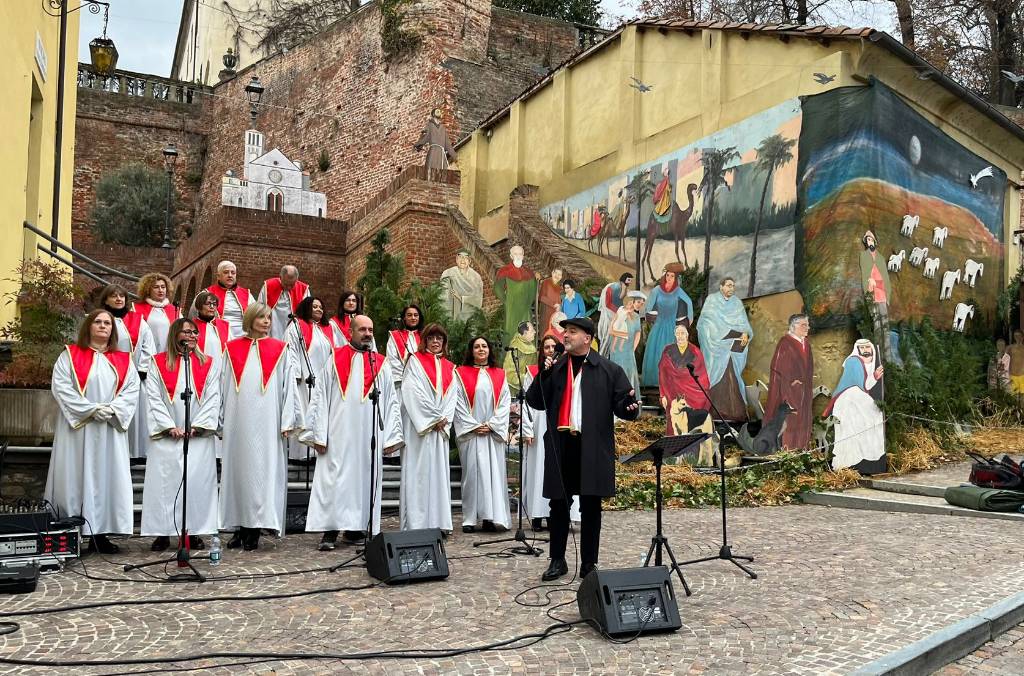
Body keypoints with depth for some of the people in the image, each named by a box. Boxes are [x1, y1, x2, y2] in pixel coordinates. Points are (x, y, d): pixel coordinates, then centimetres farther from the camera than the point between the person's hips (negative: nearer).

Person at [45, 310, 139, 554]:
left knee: (107, 477, 1)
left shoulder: (123, 360, 12)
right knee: (75, 477, -2)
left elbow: (132, 390, 4)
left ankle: (99, 534, 5)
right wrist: (92, 409, -15)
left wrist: (113, 409, -13)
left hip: (111, 430, 3)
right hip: (77, 427, -3)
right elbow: (60, 387, -7)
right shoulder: (70, 355, 4)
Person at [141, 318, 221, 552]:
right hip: (167, 435, -1)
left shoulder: (209, 364, 10)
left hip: (199, 435, 1)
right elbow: (154, 398, 0)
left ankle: (195, 532, 5)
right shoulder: (158, 363, 7)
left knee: (198, 481, -2)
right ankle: (163, 533, 5)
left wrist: (197, 426, -8)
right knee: (164, 481, -2)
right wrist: (170, 426, -9)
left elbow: (213, 399, 4)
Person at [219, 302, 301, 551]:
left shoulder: (280, 349, 7)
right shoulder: (232, 348, 11)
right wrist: (221, 419, 8)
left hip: (266, 421, -2)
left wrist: (287, 421, -4)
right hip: (238, 420, 2)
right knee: (237, 469, 4)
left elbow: (289, 385, 3)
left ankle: (254, 529, 0)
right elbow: (224, 384, 13)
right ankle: (240, 528, 12)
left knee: (262, 469, -5)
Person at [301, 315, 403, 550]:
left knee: (365, 480, 5)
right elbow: (320, 397, 3)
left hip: (369, 435, 2)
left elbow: (392, 402, 9)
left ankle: (355, 528, 15)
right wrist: (318, 434, -4)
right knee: (335, 480, -4)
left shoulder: (380, 364, 11)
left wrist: (391, 437, 1)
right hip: (338, 433, -2)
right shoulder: (335, 359, 6)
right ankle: (330, 532, 0)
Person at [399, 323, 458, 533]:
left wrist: (444, 420, -5)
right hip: (419, 426, -5)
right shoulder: (416, 360, 2)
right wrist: (433, 419, -10)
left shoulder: (449, 367, 18)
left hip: (441, 429, 5)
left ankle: (439, 522, 4)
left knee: (439, 472, 3)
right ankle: (415, 524, -7)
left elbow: (451, 396, 11)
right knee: (418, 472, -7)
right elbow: (414, 391, -8)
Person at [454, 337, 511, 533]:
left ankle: (492, 517, -1)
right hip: (470, 432, -2)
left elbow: (505, 403, 6)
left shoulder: (499, 375, 13)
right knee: (472, 472, -3)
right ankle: (470, 519, 1)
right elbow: (458, 403, -1)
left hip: (494, 433, 2)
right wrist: (473, 426, -9)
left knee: (494, 472, -2)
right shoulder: (461, 374, 6)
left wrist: (491, 425, -7)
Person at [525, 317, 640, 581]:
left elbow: (621, 406, -1)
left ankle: (589, 563, 18)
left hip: (593, 448, -2)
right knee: (559, 505, 9)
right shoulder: (555, 368, 10)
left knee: (591, 507, 6)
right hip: (560, 446, 2)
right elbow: (535, 401, 8)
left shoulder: (609, 370, 3)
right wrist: (544, 376, -7)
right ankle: (558, 560, 23)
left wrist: (630, 407, -24)